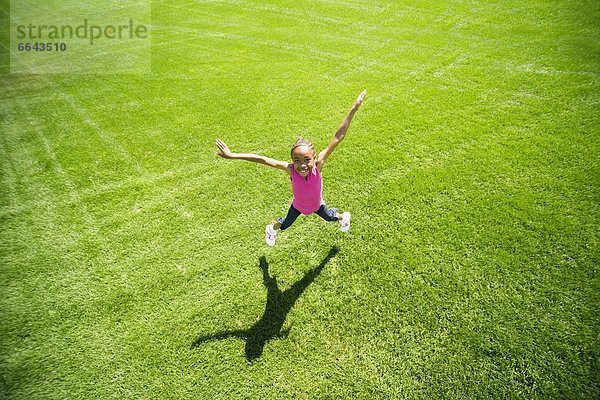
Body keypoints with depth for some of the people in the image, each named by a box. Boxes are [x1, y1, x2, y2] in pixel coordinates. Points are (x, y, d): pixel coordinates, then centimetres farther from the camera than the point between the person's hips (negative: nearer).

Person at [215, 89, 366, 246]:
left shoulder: (318, 165, -41)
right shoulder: (290, 169, -40)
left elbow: (338, 137, -46)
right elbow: (262, 159, -41)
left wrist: (353, 109, -48)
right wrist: (233, 155, -45)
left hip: (317, 204, 0)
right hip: (298, 205, 0)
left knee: (329, 217, 30)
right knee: (285, 224, 25)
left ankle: (343, 216, 65)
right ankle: (271, 228, 60)